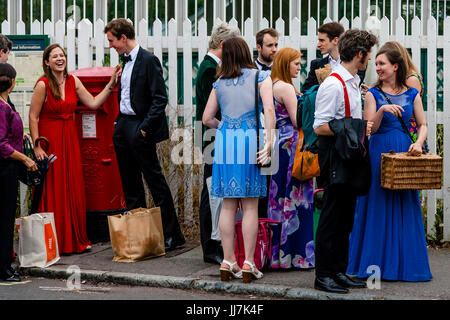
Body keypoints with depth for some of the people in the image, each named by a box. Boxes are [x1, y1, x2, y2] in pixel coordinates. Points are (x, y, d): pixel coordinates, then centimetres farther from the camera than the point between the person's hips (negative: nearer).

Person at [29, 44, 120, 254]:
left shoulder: (73, 81, 7)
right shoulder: (43, 85, -10)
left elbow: (93, 103, 8)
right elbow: (33, 117, -10)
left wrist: (111, 83, 2)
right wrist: (37, 146, -15)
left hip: (70, 140, 6)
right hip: (50, 139, -6)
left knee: (74, 188, 7)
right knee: (54, 190, -3)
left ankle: (76, 240, 15)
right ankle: (55, 243, 4)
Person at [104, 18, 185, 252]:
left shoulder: (149, 61, -12)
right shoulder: (126, 61, 14)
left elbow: (160, 98, -16)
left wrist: (145, 127, -19)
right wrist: (119, 124, 12)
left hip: (139, 130, -9)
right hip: (124, 126, 9)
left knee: (155, 180, -4)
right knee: (130, 183, 12)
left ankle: (172, 234, 2)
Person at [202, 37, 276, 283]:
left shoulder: (219, 83, 11)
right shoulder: (260, 77, 2)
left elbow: (207, 118, 13)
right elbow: (269, 110, -11)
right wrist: (268, 142, -12)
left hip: (225, 143, 3)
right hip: (250, 142, -3)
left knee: (228, 205, 8)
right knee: (250, 206, 1)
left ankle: (228, 262, 10)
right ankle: (248, 264, 2)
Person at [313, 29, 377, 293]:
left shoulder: (354, 82, 15)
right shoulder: (333, 85, -16)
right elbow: (321, 127, -20)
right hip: (334, 155, -10)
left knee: (346, 215, 13)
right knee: (333, 215, -4)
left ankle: (339, 271, 20)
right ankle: (324, 275, 2)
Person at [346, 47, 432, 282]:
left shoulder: (412, 94, 7)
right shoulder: (373, 94, 3)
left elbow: (422, 125, 7)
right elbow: (370, 128, -5)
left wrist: (418, 144, -11)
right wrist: (382, 110, -21)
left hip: (405, 153, 1)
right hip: (379, 152, -1)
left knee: (406, 208, 3)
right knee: (378, 207, 0)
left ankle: (405, 263, 12)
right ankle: (378, 262, 8)